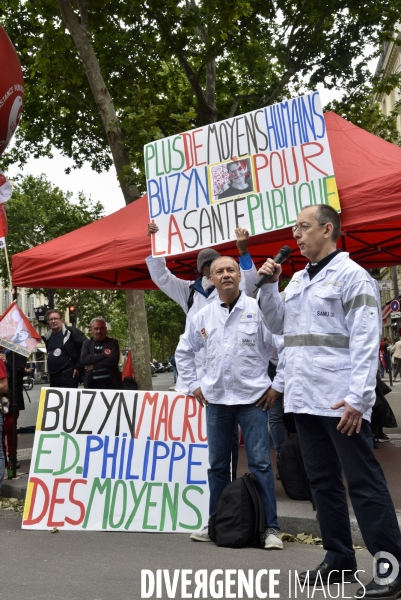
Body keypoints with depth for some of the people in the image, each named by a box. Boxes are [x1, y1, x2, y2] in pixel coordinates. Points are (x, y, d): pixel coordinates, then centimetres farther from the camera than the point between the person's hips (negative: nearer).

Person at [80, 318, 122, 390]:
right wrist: (104, 355, -14)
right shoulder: (87, 343, 10)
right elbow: (83, 359, -8)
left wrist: (94, 366, -10)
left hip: (110, 383, -1)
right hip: (92, 384, 1)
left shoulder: (112, 342, 5)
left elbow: (114, 360, -11)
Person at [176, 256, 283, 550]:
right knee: (218, 465, 12)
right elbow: (184, 351, 18)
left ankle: (271, 528, 5)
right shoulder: (203, 316, 6)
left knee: (260, 463, -3)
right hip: (216, 399, 4)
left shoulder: (258, 310, -5)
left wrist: (277, 385, -3)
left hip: (252, 398, -4)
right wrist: (193, 384, 12)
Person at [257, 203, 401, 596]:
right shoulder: (297, 281, 16)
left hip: (340, 401, -8)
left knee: (364, 483, -2)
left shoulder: (351, 276, -6)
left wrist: (357, 397, -20)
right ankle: (339, 560, 25)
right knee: (322, 481, 13)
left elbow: (366, 341, -12)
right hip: (303, 399, 8)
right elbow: (278, 325, 23)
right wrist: (268, 285, 10)